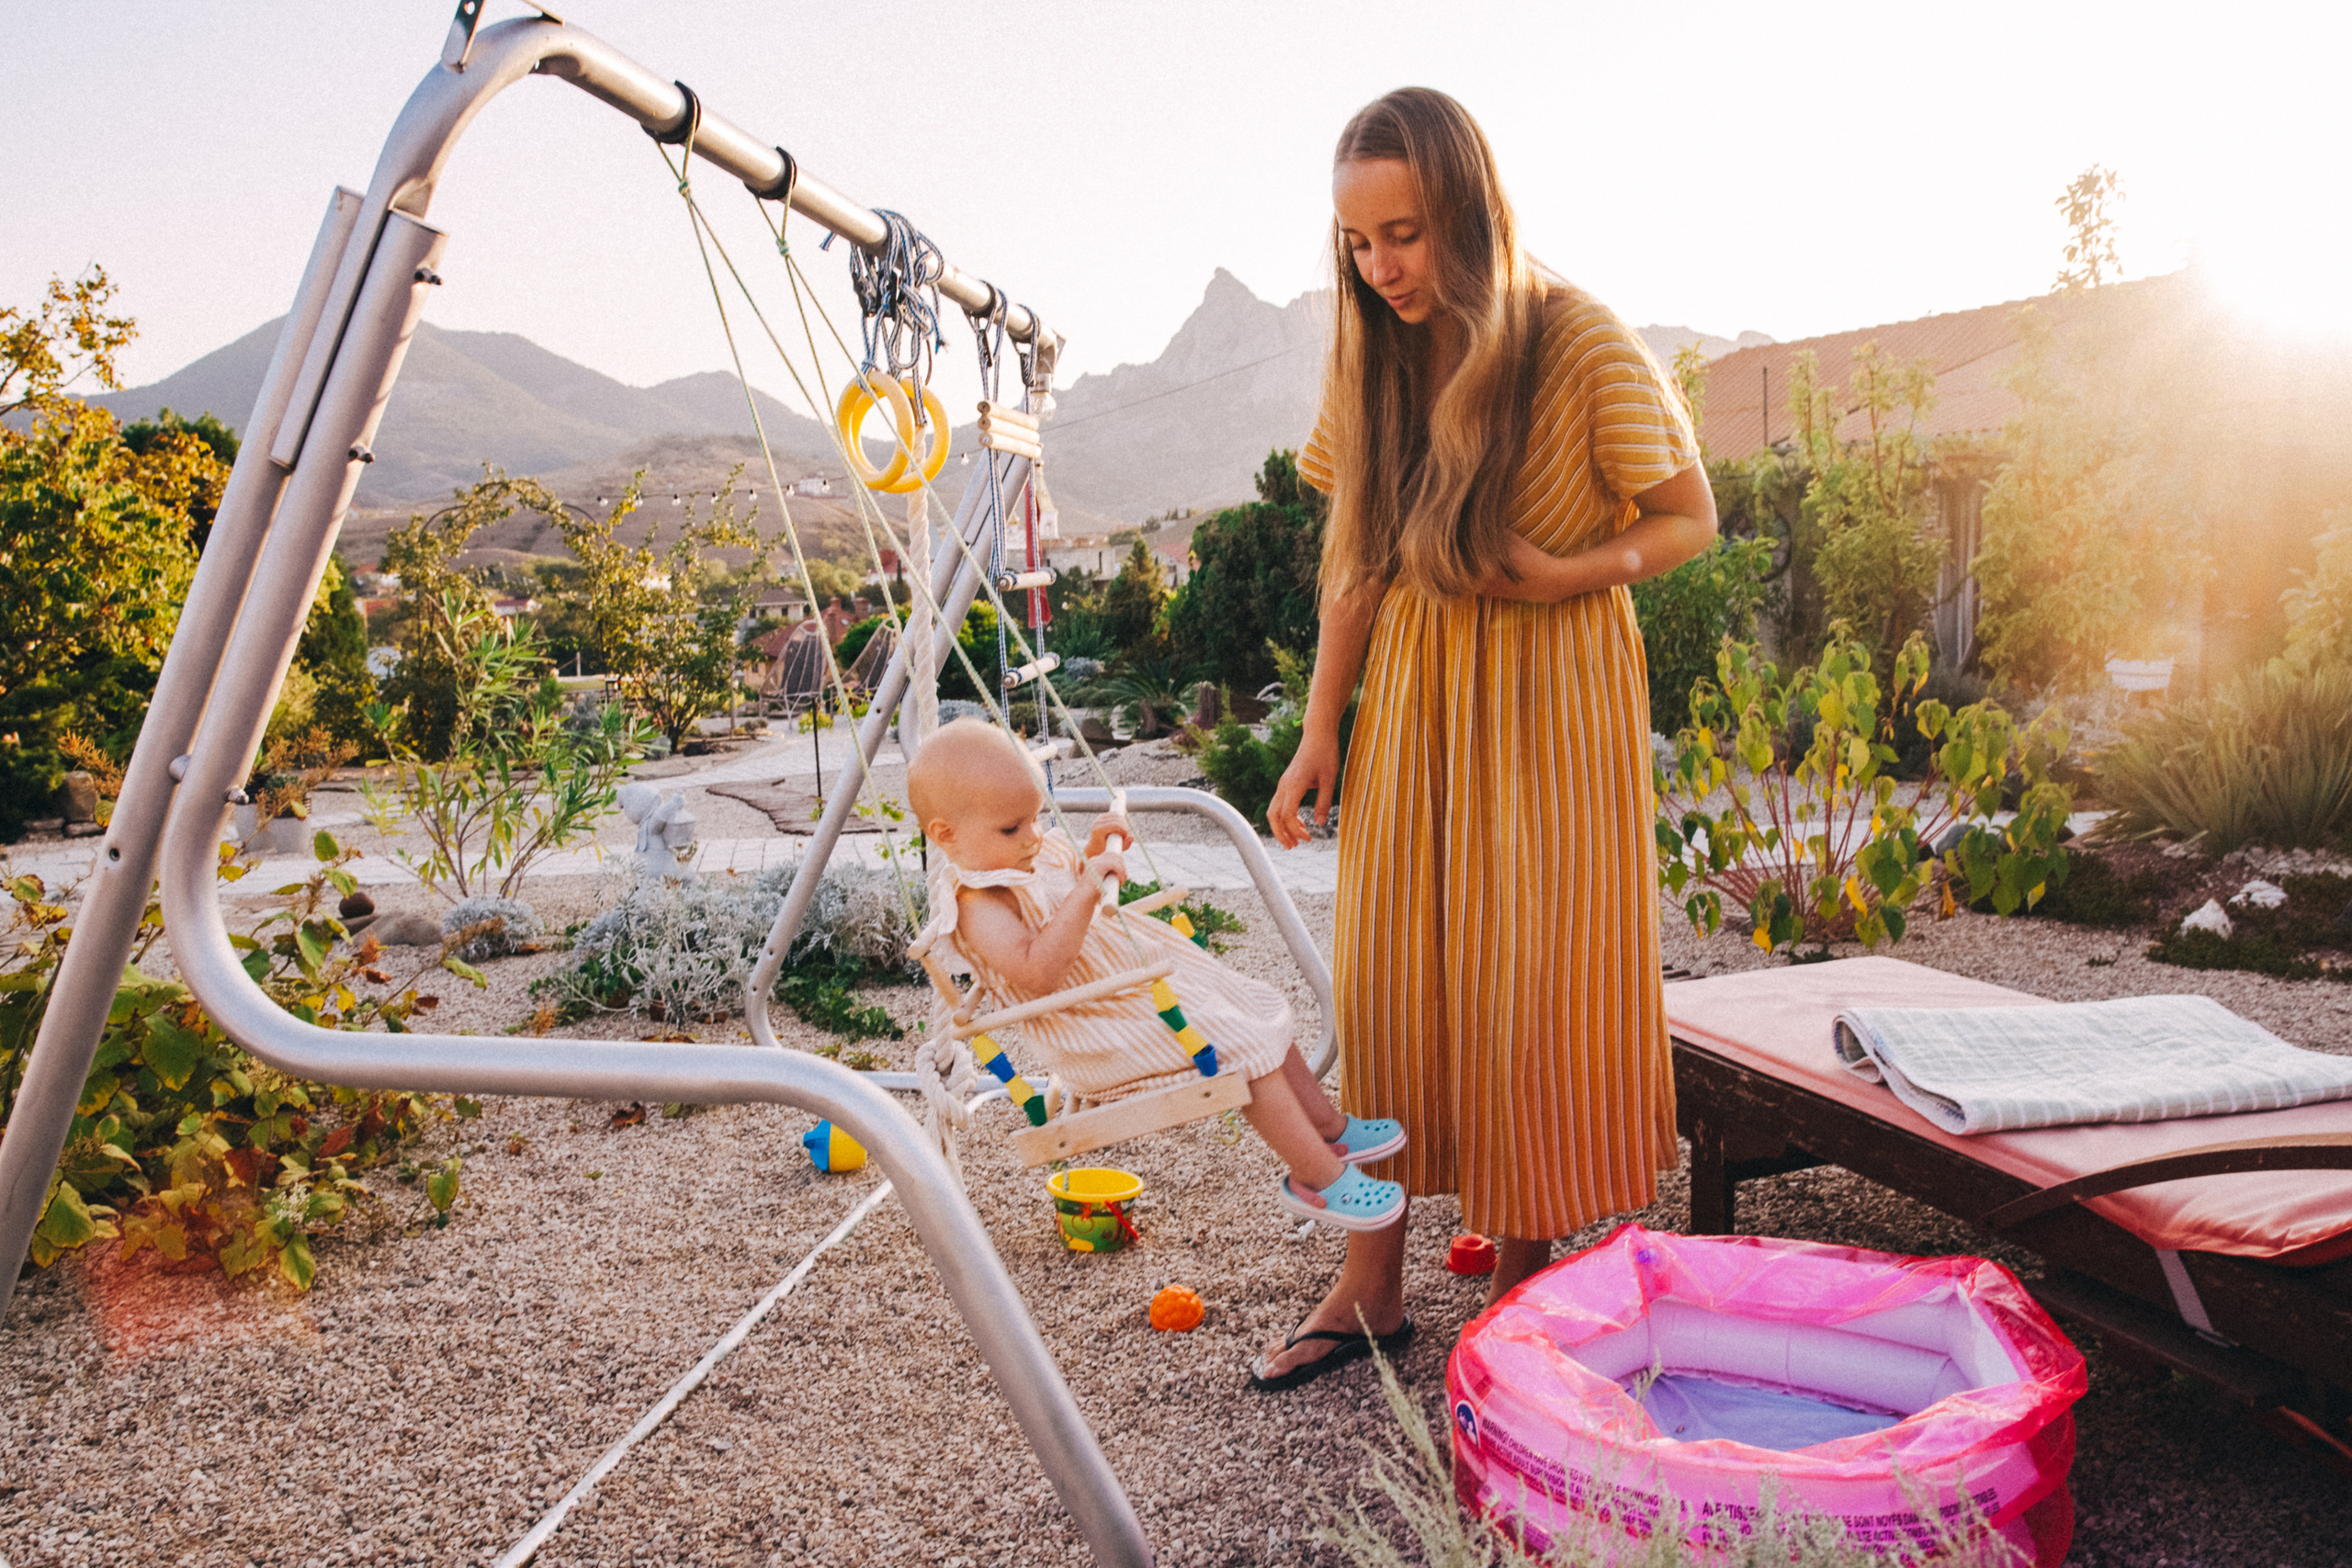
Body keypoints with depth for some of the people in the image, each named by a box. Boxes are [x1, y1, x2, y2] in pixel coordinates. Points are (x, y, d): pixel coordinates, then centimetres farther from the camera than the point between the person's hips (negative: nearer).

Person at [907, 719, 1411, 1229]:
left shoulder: (1015, 858, 6)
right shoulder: (976, 904, -24)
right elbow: (1037, 972, -37)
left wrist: (1091, 852, 6)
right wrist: (1086, 889, -38)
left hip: (1143, 969, 11)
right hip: (1099, 1030, -10)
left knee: (1262, 1012, 12)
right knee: (1242, 1048, -17)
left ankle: (1329, 1127, 27)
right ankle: (1320, 1178, -4)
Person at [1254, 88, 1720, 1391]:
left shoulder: (1583, 345, -12)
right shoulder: (1374, 357, 2)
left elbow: (1690, 518, -4)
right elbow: (1357, 560, 7)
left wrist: (1572, 571, -21)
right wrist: (1320, 730, 3)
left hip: (1552, 697, -4)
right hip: (1411, 698, 4)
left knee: (1531, 985, 0)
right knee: (1385, 979, 4)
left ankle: (1522, 1280, 18)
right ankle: (1370, 1287, 15)